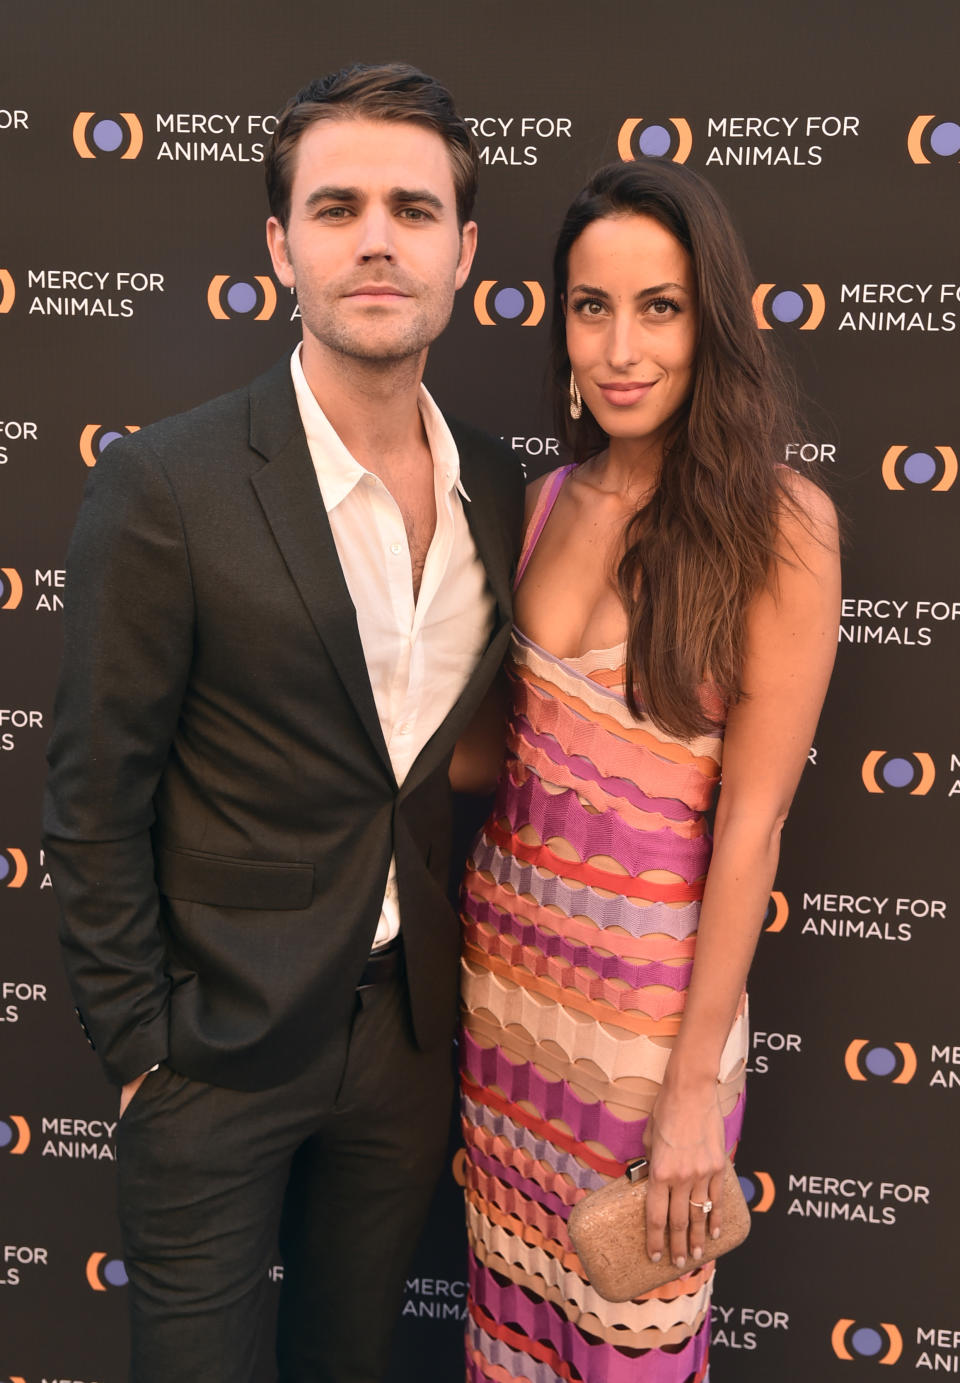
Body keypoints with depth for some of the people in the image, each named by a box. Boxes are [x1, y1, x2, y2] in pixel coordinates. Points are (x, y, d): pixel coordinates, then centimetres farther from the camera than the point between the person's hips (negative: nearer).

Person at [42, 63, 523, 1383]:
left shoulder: (498, 487, -1)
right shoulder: (167, 485, -17)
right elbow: (96, 801, -11)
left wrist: (459, 978, 9)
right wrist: (139, 1048, -8)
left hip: (412, 1033, 4)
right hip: (221, 1041, -4)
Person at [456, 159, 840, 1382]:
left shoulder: (779, 522, -15)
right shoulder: (550, 501, 1)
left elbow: (751, 814, -16)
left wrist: (696, 1081, -14)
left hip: (655, 975, -4)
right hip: (509, 947, 5)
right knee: (512, 1283, 21)